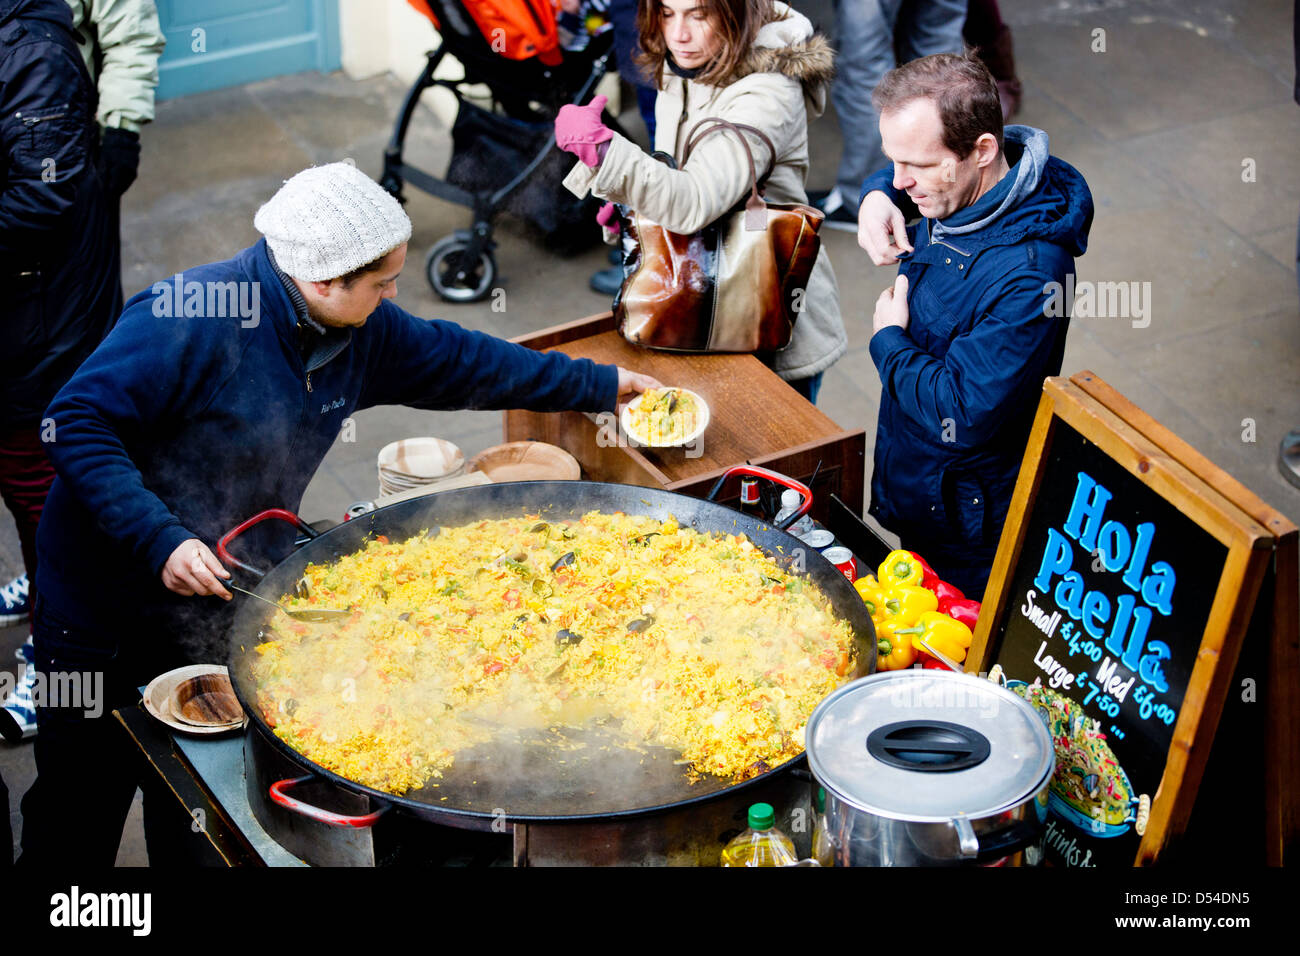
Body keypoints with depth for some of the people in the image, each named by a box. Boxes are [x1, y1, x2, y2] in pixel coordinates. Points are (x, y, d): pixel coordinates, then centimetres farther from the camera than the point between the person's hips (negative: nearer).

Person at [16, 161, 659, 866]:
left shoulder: (360, 332, -2)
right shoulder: (192, 318, -26)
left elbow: (455, 361, 12)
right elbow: (79, 425, -26)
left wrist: (599, 384, 16)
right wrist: (160, 540, -34)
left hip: (227, 596, 6)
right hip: (110, 602, -6)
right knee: (81, 809, 8)